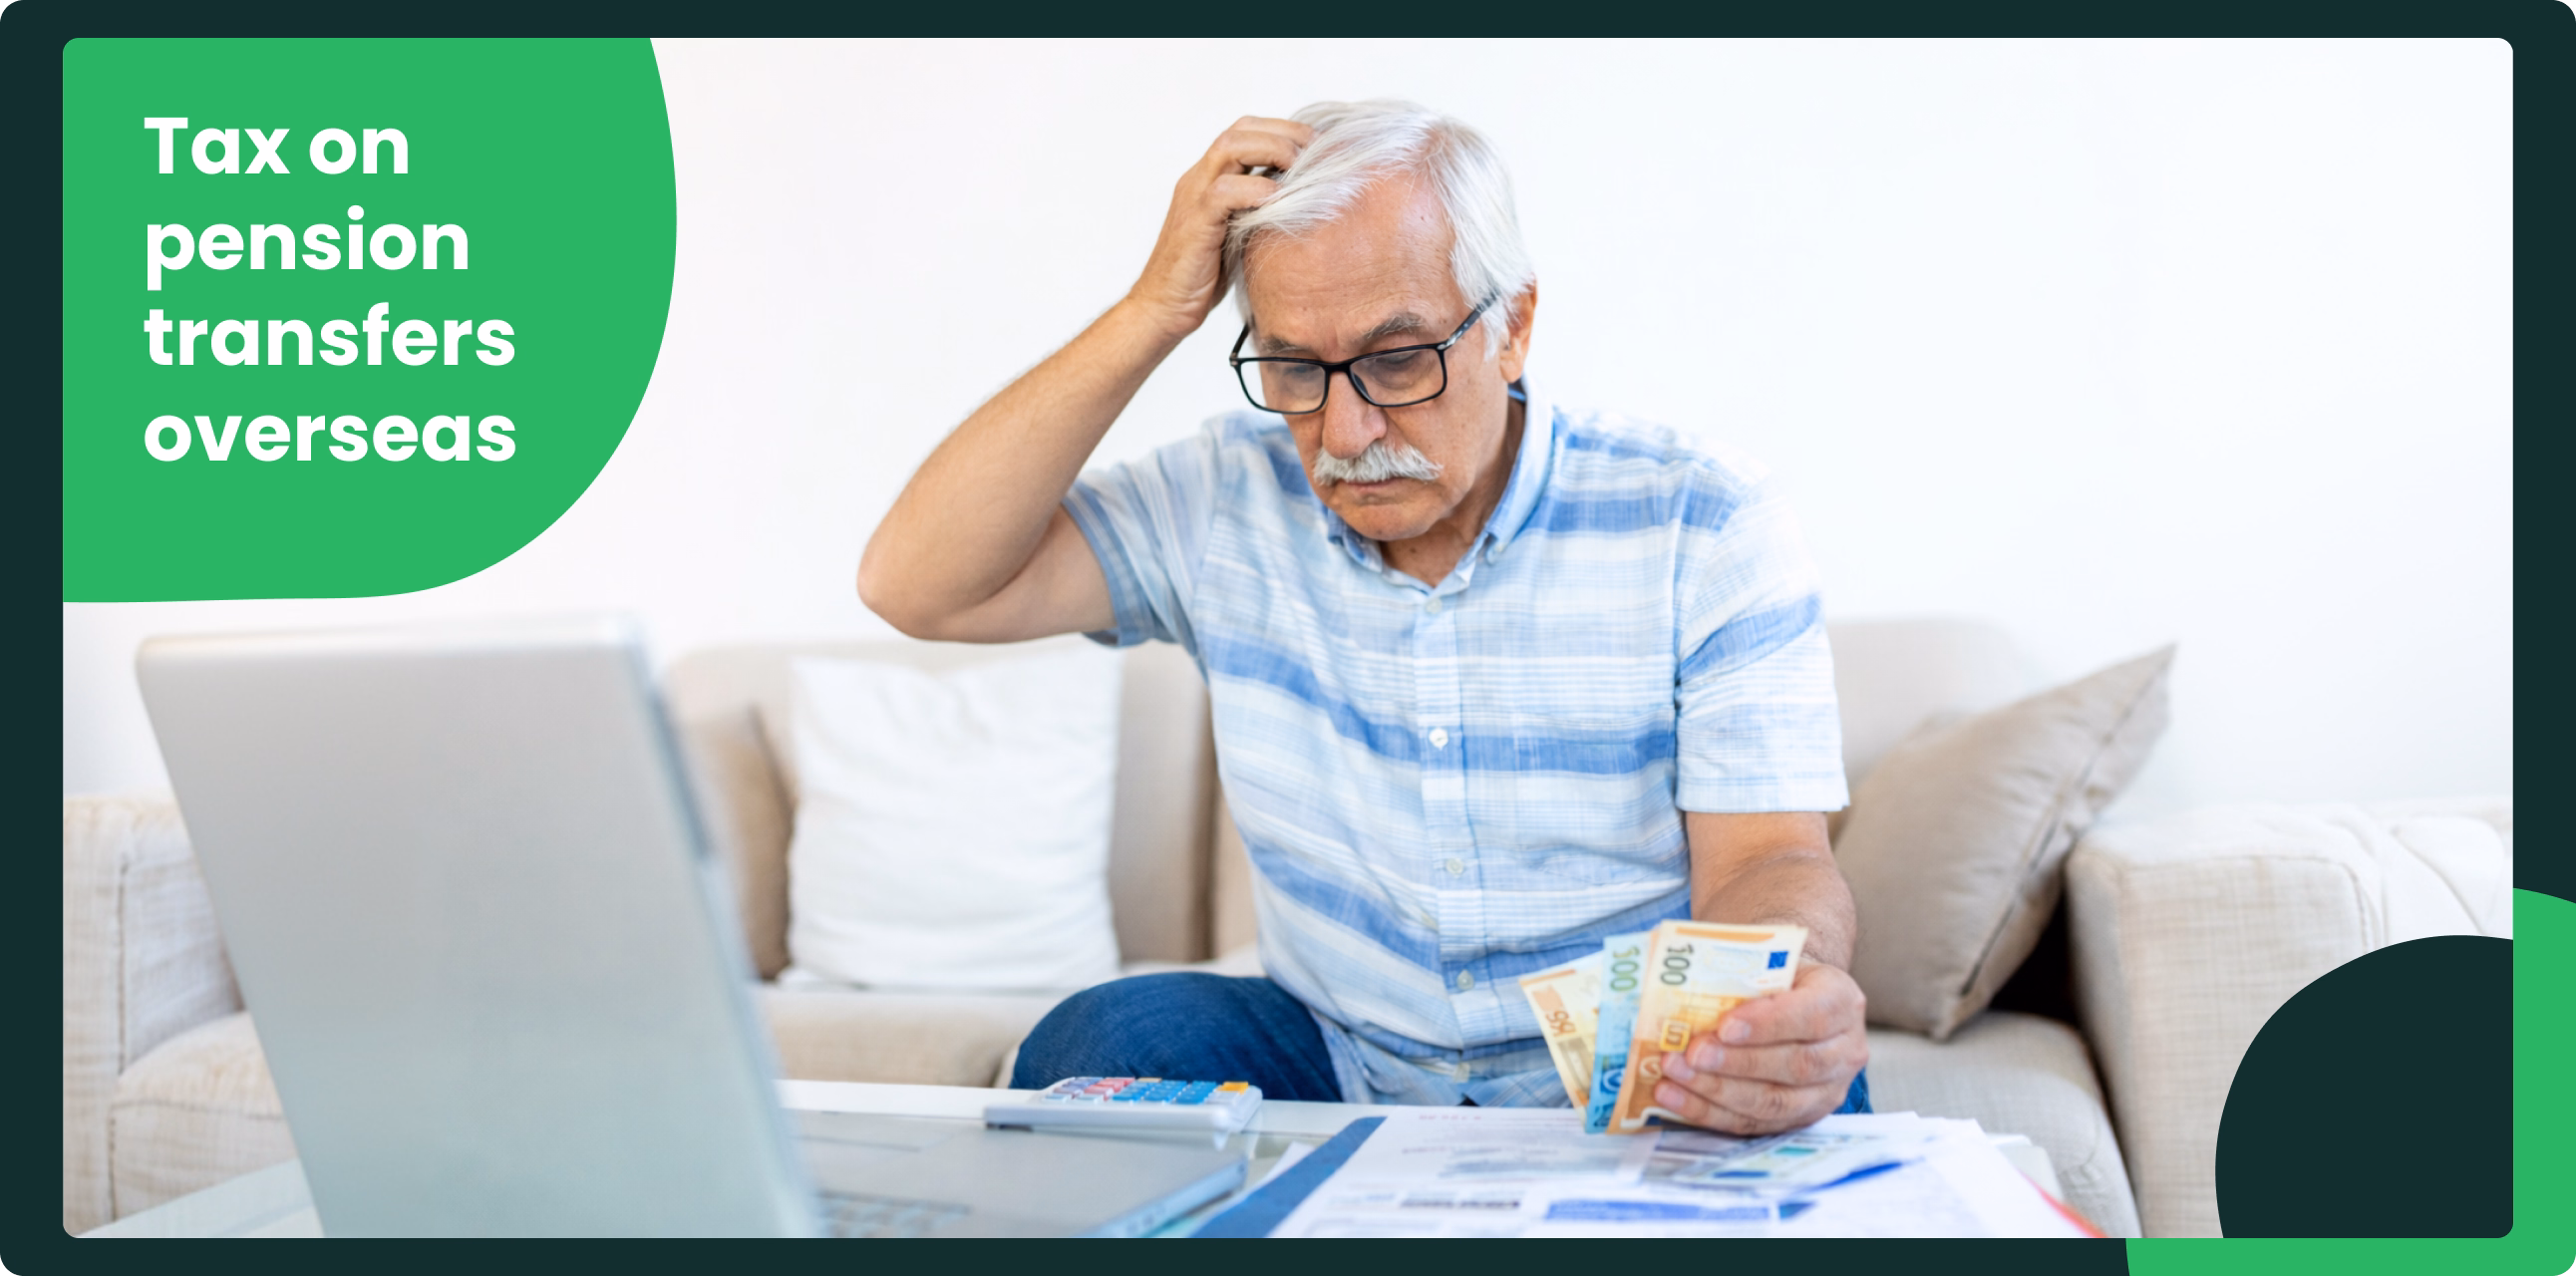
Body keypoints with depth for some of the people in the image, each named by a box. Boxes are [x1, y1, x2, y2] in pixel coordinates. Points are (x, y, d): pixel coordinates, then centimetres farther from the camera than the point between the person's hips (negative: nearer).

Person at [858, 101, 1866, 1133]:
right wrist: (1156, 310, -18)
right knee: (1097, 1047, -24)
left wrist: (1782, 1004, -39)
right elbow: (916, 586, -12)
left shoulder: (1704, 529, -9)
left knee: (1803, 1082, -33)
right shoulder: (1229, 504, -4)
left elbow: (1765, 860, -13)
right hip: (1338, 1069, 2)